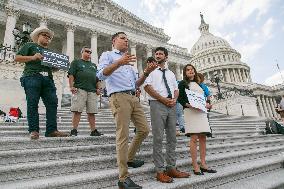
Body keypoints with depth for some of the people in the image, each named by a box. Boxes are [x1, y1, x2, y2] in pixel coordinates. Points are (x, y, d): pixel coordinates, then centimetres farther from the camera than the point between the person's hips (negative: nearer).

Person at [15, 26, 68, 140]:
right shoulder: (30, 46, 18)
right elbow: (17, 58, 7)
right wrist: (33, 57, -9)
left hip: (47, 79, 4)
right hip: (32, 76, -4)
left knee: (52, 103, -9)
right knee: (32, 104, -9)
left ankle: (51, 130, -9)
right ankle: (33, 130, -6)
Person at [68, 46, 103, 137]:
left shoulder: (93, 65, 29)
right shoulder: (76, 62, 14)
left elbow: (97, 78, 27)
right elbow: (71, 75, 3)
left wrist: (98, 88, 14)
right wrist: (71, 86, -9)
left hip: (92, 91, 4)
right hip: (80, 90, -4)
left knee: (92, 112, 2)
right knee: (77, 111, -9)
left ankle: (93, 131, 5)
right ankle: (74, 130, -5)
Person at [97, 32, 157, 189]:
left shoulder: (128, 61, 30)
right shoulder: (107, 55, 10)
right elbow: (101, 75, -10)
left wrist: (146, 73, 9)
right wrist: (119, 62, -23)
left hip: (133, 98, 8)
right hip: (119, 97, -7)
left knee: (144, 130, 6)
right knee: (123, 136, -10)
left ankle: (129, 158, 26)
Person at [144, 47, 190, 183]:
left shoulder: (171, 73, 23)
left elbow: (176, 89, 21)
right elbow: (147, 87, -7)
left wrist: (174, 99, -2)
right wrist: (163, 99, -12)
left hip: (171, 106, 6)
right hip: (157, 104, -6)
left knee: (172, 138, 6)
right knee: (158, 139, -6)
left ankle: (171, 168, 15)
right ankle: (160, 171, 1)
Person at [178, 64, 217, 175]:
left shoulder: (198, 84, 25)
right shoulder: (183, 83, 7)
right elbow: (180, 99, -3)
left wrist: (207, 105, 5)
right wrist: (188, 104, -20)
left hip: (201, 112, 7)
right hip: (190, 111, -6)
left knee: (203, 138, 3)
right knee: (194, 138, -10)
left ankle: (203, 165, 10)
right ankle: (195, 167, -4)